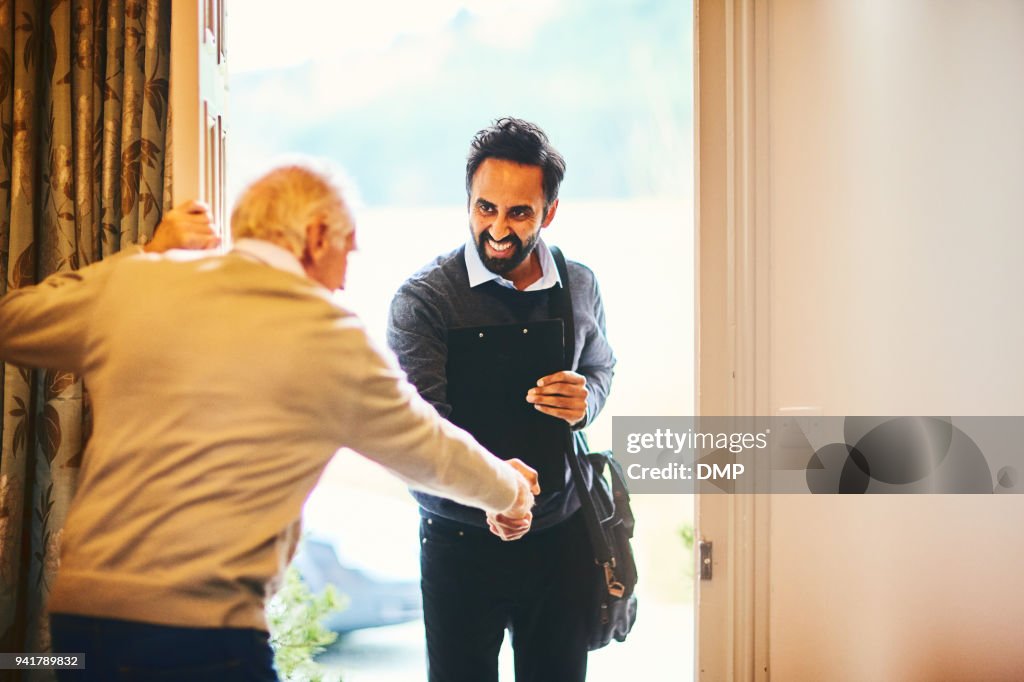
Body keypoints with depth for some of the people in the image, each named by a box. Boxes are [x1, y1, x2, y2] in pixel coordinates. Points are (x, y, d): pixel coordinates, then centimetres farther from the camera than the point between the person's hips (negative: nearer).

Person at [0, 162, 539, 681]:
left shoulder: (133, 284, 6)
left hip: (77, 609, 5)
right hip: (203, 627, -5)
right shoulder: (333, 339, 1)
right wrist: (508, 489, 37)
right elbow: (430, 450, 16)